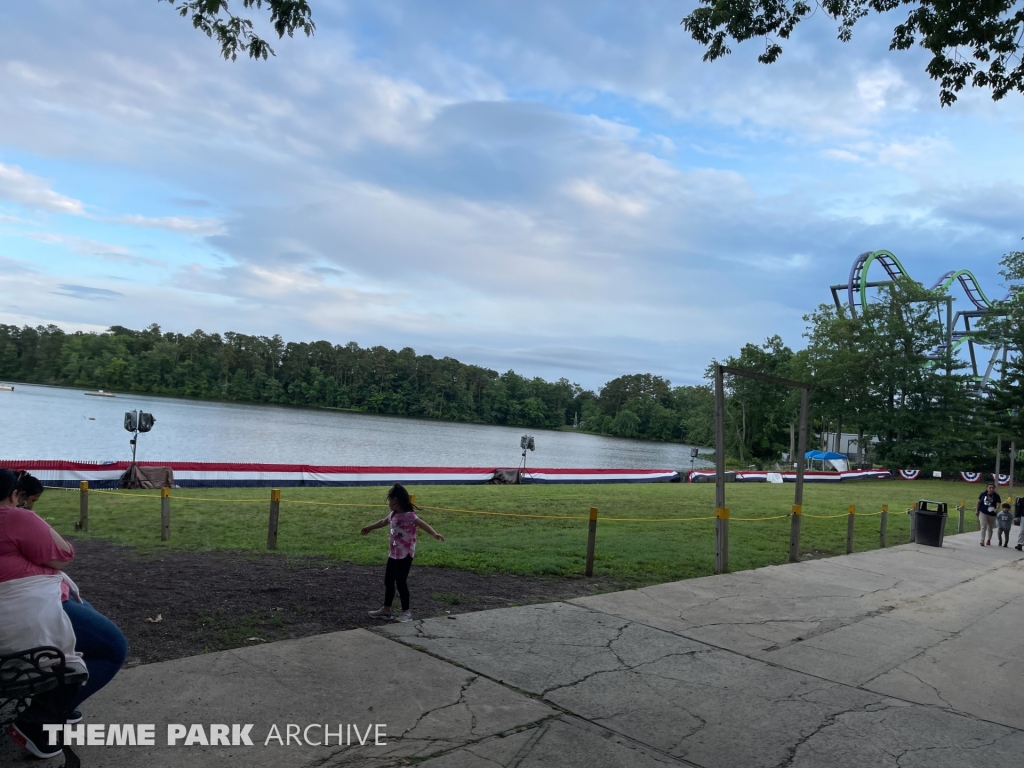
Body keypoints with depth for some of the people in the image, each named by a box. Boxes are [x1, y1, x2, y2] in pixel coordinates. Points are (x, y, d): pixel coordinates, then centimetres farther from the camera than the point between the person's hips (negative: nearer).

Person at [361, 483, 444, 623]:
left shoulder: (409, 515, -19)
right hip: (393, 554, 9)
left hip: (405, 555, -9)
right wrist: (369, 528, 46)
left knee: (401, 583, -4)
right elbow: (383, 522, 29)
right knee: (388, 581, 14)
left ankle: (406, 612, 9)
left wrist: (435, 534, -51)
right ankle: (386, 610, 27)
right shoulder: (393, 515, 9)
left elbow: (423, 524, -33)